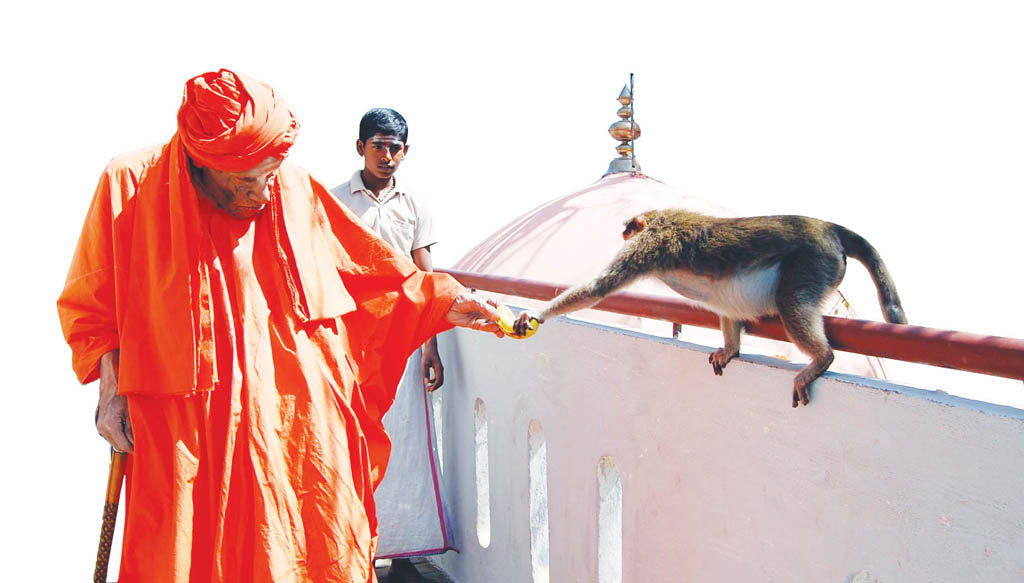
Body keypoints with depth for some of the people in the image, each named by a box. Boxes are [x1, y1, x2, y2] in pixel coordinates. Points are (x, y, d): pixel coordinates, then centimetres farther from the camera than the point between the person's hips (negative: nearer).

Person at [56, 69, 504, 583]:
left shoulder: (297, 192, 1)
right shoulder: (130, 185, -3)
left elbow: (375, 275, 12)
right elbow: (93, 306, 6)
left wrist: (441, 303, 6)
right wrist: (111, 391, -2)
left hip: (299, 422, 2)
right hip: (187, 438, -1)